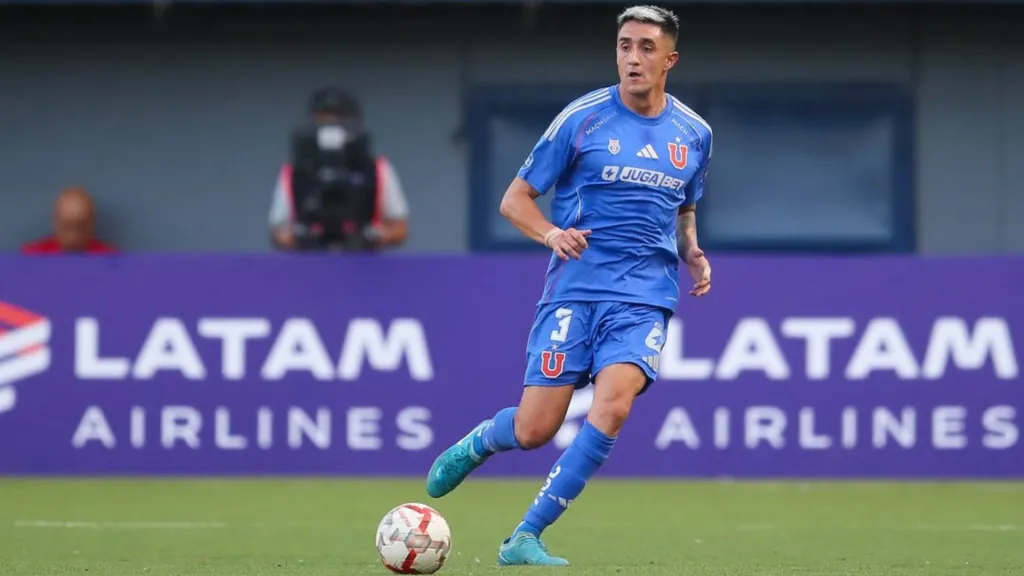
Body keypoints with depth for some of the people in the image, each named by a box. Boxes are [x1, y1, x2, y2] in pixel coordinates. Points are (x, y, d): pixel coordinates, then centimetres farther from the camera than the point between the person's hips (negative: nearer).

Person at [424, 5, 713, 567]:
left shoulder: (694, 134, 9)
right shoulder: (582, 119, -2)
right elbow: (515, 199, 2)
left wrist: (693, 254, 5)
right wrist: (551, 233, -18)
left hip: (646, 298, 2)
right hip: (575, 289, -2)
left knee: (613, 403, -24)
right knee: (533, 430, -7)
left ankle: (525, 538, -17)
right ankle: (476, 442, 32)